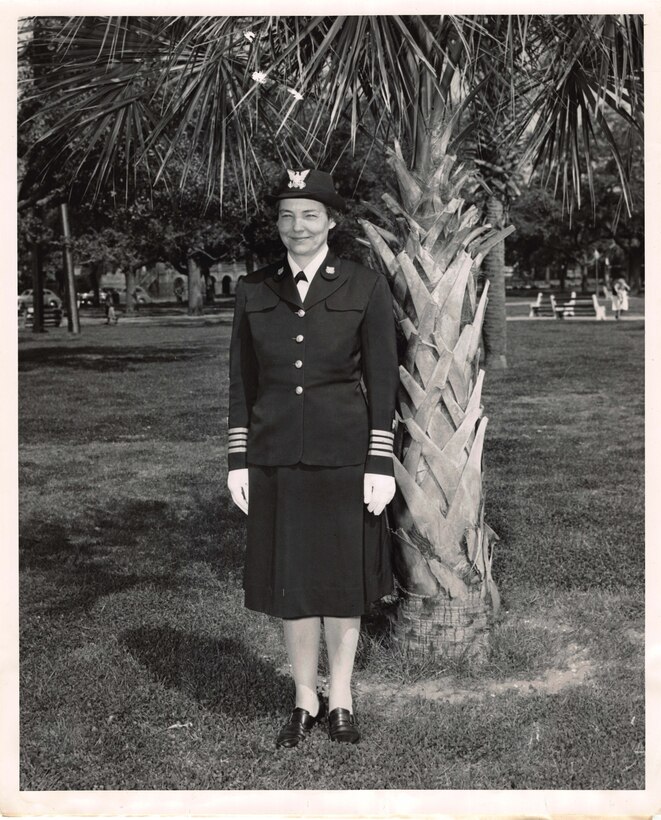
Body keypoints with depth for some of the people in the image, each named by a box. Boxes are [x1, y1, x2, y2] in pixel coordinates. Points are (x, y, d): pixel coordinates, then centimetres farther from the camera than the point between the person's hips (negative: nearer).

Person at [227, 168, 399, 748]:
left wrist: (381, 465, -7)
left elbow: (383, 381, -2)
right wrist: (238, 460, 3)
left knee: (343, 582, 9)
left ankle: (341, 699, 27)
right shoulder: (254, 291, 5)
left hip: (343, 456, -2)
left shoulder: (365, 287, -1)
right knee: (290, 585, 9)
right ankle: (305, 700, 26)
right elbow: (242, 382, 8)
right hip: (276, 459, 2)